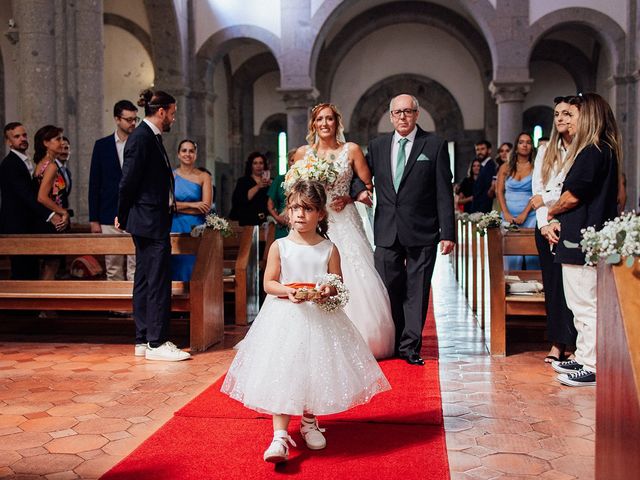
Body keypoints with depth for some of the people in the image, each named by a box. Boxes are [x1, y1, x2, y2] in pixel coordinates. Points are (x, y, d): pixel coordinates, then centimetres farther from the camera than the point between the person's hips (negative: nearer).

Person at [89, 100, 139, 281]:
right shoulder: (102, 145, 6)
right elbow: (94, 184, 6)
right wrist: (93, 219, 2)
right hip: (110, 217, 1)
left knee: (136, 267, -4)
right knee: (113, 268, 7)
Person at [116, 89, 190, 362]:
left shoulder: (151, 136, 16)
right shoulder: (142, 137, -14)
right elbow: (129, 180, -14)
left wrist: (124, 216, 18)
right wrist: (123, 216, -3)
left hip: (151, 220, 10)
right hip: (150, 220, -10)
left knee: (145, 280, 12)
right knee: (158, 281, -7)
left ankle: (143, 340, 20)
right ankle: (156, 343, -1)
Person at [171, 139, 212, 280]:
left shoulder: (204, 177, 3)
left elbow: (206, 207, -6)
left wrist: (178, 206, -5)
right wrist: (192, 205, -10)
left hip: (196, 228, -1)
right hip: (175, 228, 1)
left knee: (193, 267, -4)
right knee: (176, 267, -1)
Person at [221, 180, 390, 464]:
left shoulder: (329, 249, 0)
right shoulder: (280, 247, -1)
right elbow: (268, 283, -1)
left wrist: (328, 290, -19)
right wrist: (288, 291, -20)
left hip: (320, 320, 1)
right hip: (285, 319, -1)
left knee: (316, 372, 10)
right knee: (281, 375, -7)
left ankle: (309, 423, 34)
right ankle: (280, 436, -5)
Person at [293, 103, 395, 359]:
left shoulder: (351, 150, 4)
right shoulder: (303, 153, 8)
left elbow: (368, 186, 7)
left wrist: (349, 198, -9)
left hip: (344, 224, -1)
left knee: (353, 278, -8)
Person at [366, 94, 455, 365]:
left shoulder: (435, 145, 0)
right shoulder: (377, 146, 10)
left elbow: (444, 193, -3)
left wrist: (448, 233, -7)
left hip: (422, 232, -3)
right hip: (386, 231, 3)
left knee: (416, 291, 3)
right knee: (389, 290, 9)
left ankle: (410, 346, 12)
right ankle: (393, 344, 23)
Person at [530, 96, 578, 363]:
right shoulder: (545, 151, 14)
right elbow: (537, 190, 7)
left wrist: (546, 198, -13)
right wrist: (544, 225, -5)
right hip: (546, 226, 5)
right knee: (552, 284, 5)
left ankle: (577, 345, 0)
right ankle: (557, 344, 10)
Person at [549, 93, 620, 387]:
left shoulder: (592, 152, -16)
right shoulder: (605, 151, 16)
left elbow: (572, 197, -16)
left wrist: (552, 212, 2)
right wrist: (559, 218, 12)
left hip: (582, 240, -11)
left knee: (586, 305, -6)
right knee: (581, 305, 17)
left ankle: (592, 368, 0)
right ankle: (584, 358, 27)